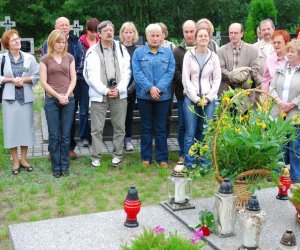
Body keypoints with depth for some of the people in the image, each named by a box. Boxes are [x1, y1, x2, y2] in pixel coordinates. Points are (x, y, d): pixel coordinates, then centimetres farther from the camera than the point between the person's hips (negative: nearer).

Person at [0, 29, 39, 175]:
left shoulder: (29, 58, 3)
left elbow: (36, 77, 3)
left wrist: (24, 79, -13)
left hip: (26, 98, 1)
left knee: (26, 127, 5)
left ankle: (23, 159, 19)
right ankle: (15, 161, 13)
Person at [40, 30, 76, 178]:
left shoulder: (69, 58, 8)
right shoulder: (45, 59, 2)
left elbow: (73, 79, 5)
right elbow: (43, 82, -2)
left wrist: (66, 95, -9)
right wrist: (58, 96, -11)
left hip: (68, 100, 2)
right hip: (51, 100, -2)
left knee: (66, 135, 5)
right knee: (54, 135, 2)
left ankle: (65, 165, 15)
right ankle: (56, 166, 11)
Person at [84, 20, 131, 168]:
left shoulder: (121, 49, 8)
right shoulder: (92, 51, 1)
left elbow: (126, 71, 5)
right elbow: (91, 75, -4)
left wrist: (119, 89, -9)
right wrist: (105, 90, -11)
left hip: (119, 94, 2)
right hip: (98, 95, -2)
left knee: (119, 127, 7)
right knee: (97, 128, 1)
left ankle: (117, 154, 20)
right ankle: (96, 156, 11)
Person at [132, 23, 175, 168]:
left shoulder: (168, 52, 6)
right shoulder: (138, 53, 4)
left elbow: (170, 72, -3)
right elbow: (137, 72, -6)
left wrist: (159, 88, -15)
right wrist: (150, 88, -17)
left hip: (163, 96, 0)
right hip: (144, 95, 0)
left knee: (161, 128, 6)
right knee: (146, 127, 8)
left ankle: (162, 158, 14)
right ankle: (146, 157, 17)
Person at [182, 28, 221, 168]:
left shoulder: (214, 57, 7)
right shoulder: (189, 55, 2)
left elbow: (217, 80, 6)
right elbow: (185, 79, -1)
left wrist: (207, 98, -5)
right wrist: (196, 99, -7)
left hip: (209, 99, 1)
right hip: (191, 98, -1)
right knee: (190, 132, -1)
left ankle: (205, 162, 12)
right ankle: (189, 163, 8)